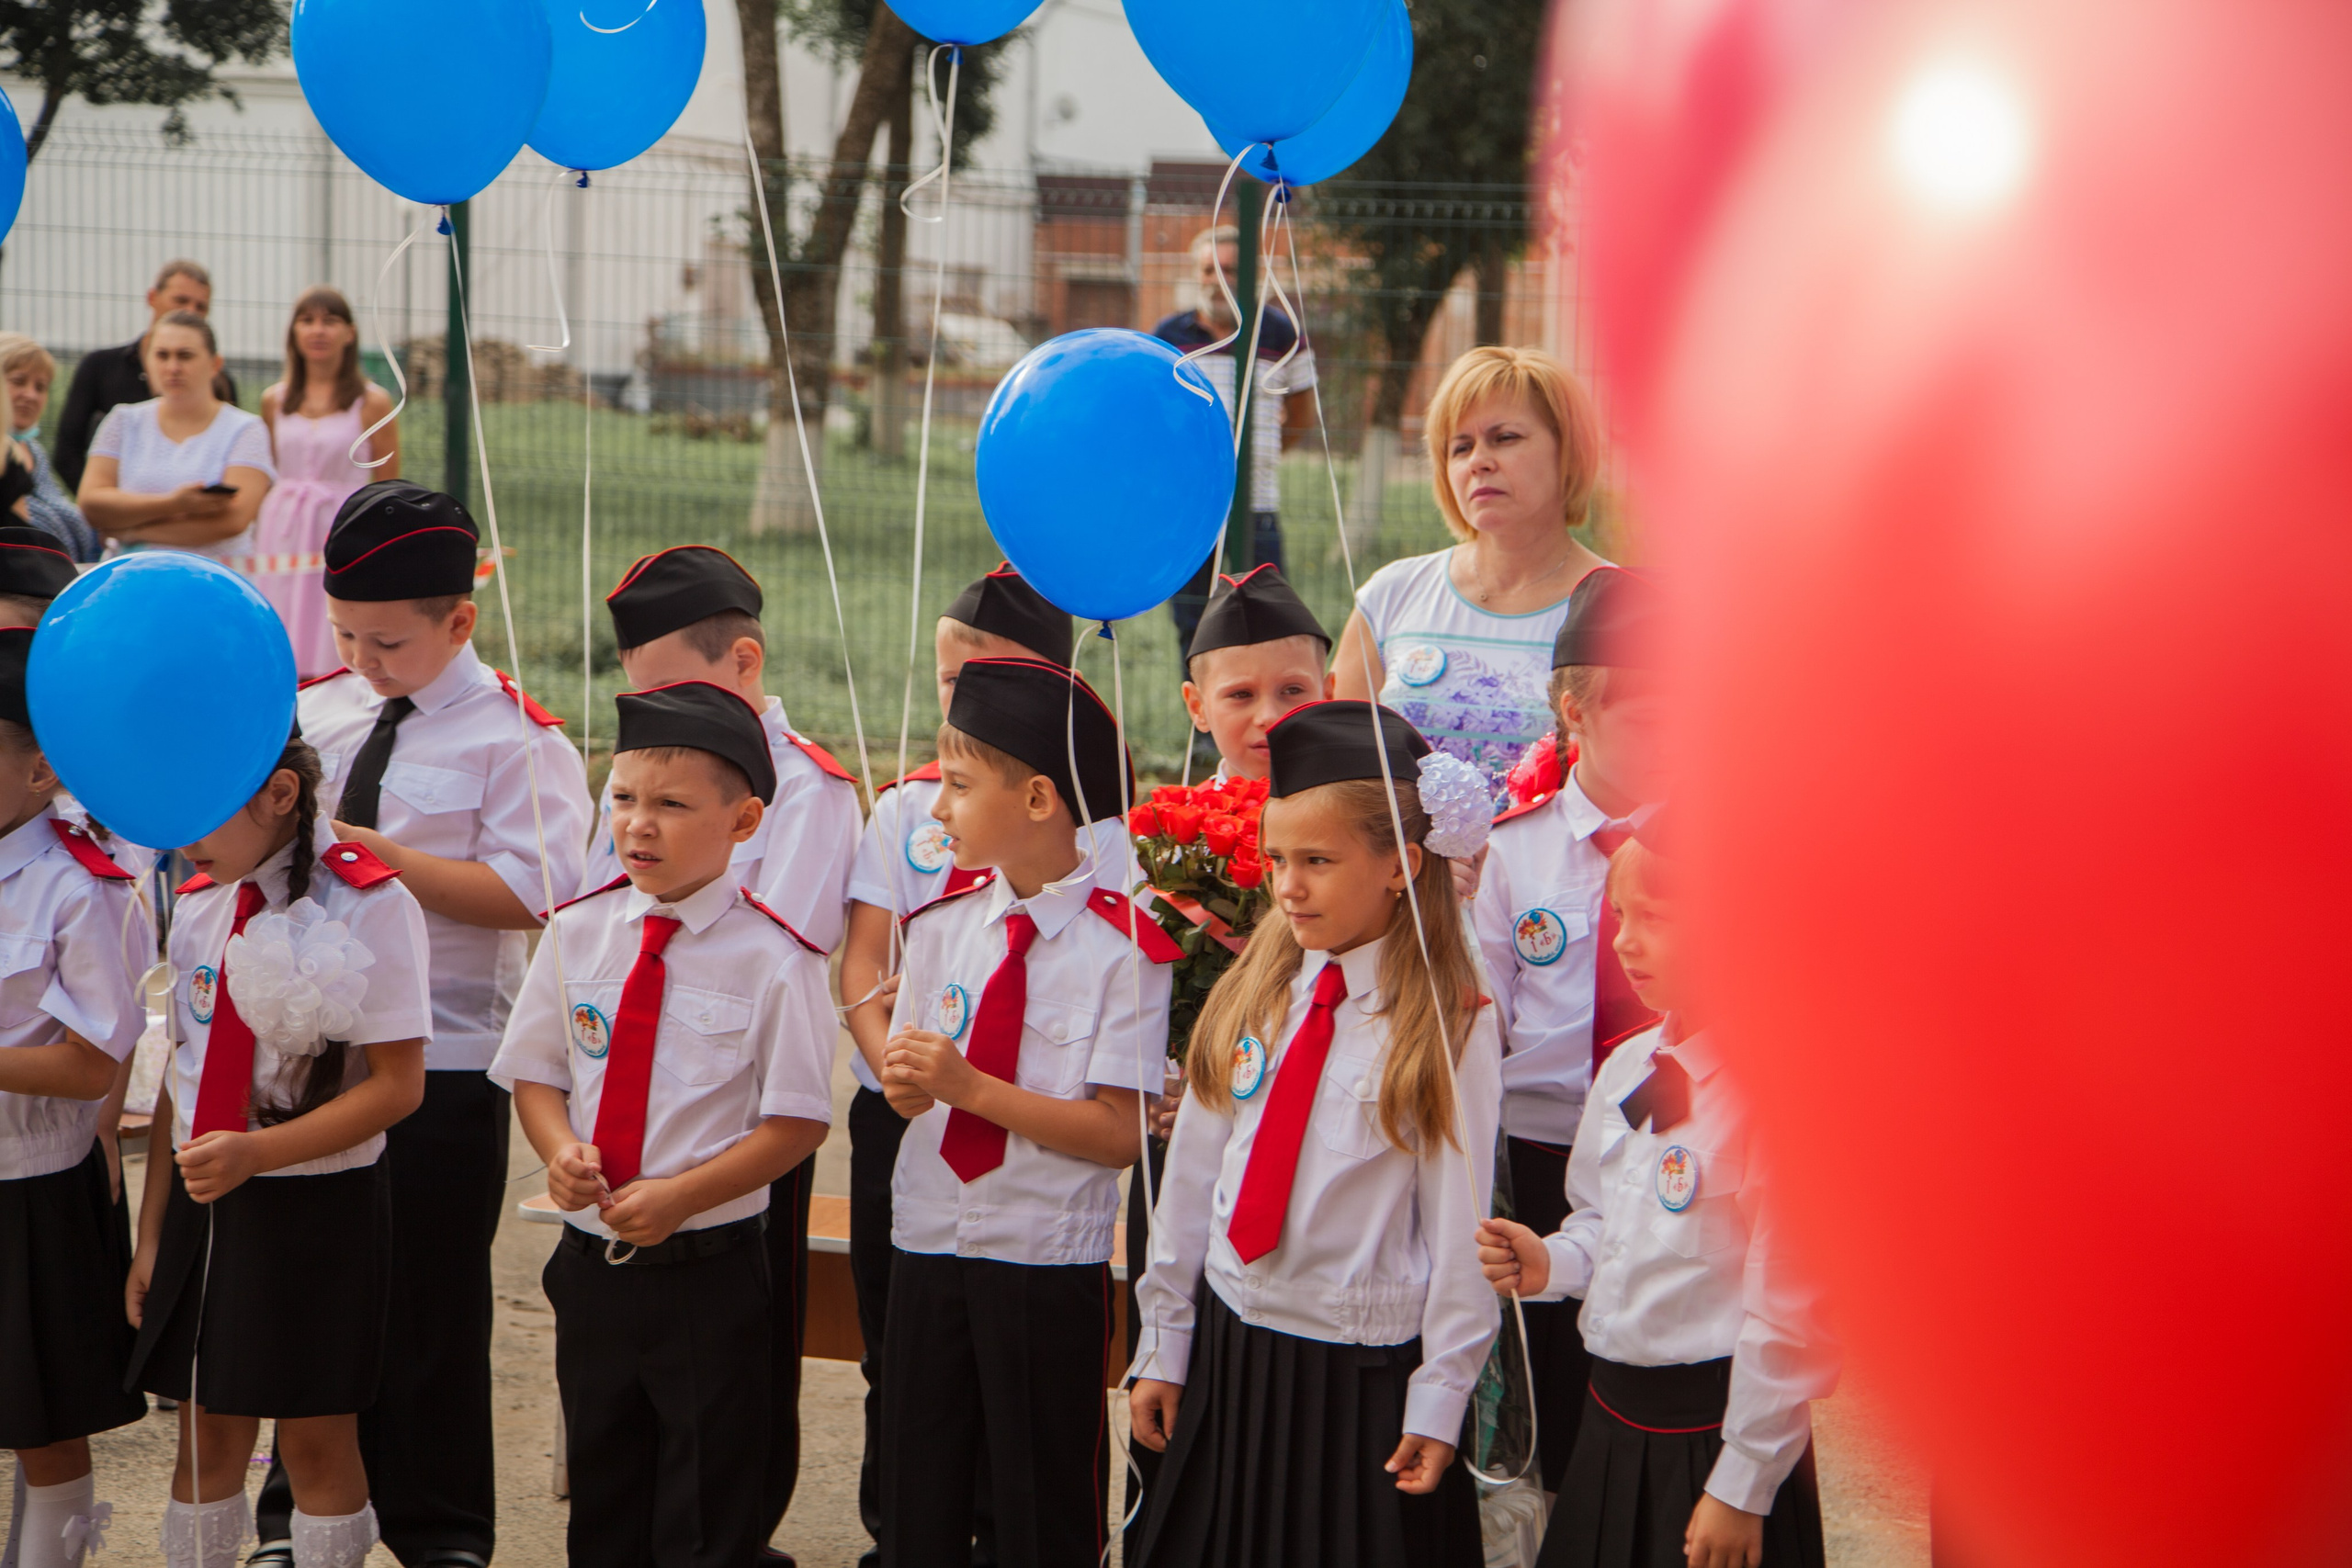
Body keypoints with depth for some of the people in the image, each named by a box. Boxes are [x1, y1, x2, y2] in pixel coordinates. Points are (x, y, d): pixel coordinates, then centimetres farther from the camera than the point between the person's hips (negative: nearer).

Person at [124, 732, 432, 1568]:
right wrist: (151, 1233, 11)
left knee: (315, 1438, 3)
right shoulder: (198, 905, 7)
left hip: (318, 1207, -6)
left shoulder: (368, 903, -13)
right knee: (207, 1434, 11)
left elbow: (397, 1085, -15)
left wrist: (254, 1152, -24)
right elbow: (183, 1073, 12)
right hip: (202, 1202, 6)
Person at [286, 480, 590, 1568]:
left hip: (443, 1060, -5)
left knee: (430, 1304, 3)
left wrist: (380, 856, -24)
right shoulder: (314, 710, 8)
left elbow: (526, 894, -19)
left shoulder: (515, 739, -9)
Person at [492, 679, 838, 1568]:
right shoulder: (577, 933, 1)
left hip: (708, 1270, -4)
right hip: (592, 1261, 5)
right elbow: (535, 1072, 9)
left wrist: (681, 1195, -21)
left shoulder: (771, 957, -13)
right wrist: (561, 1152, -11)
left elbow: (797, 1123, -12)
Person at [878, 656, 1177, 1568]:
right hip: (929, 1244, 5)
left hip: (1050, 1265, -5)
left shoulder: (1122, 949, -12)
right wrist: (905, 1083, -16)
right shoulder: (944, 923, 7)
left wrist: (971, 1086, -22)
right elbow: (907, 1076, 8)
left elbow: (1118, 1134, -17)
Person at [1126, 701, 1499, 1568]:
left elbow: (1460, 1228, -9)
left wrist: (1439, 1402, -9)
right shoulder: (1250, 995, 5)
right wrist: (1162, 1347, 9)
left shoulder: (1450, 1025, -9)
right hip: (1229, 1347, 5)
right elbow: (1193, 1173, 8)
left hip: (1366, 1375, -5)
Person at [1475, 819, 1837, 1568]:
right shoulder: (1626, 1068, 7)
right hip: (1611, 1424, 7)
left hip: (1713, 1434, -7)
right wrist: (1550, 1263, 0)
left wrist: (1743, 1487, -14)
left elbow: (1790, 1313, -18)